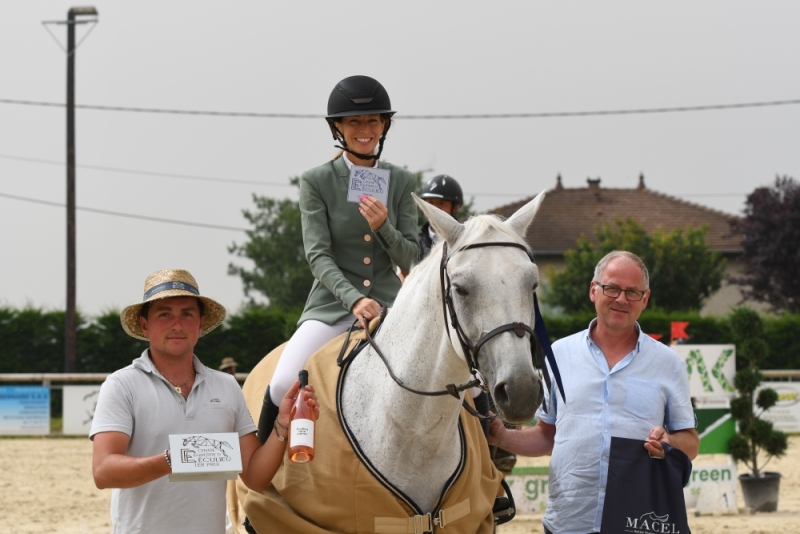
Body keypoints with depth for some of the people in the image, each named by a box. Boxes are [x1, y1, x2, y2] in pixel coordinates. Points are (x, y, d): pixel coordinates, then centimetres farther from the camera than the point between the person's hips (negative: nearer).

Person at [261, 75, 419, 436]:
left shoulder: (402, 182, 8)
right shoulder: (316, 183, 0)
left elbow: (408, 258, 5)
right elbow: (318, 255, -8)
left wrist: (383, 227, -17)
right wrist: (354, 299, -25)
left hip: (389, 302, 2)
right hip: (332, 305, -2)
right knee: (283, 385, -26)